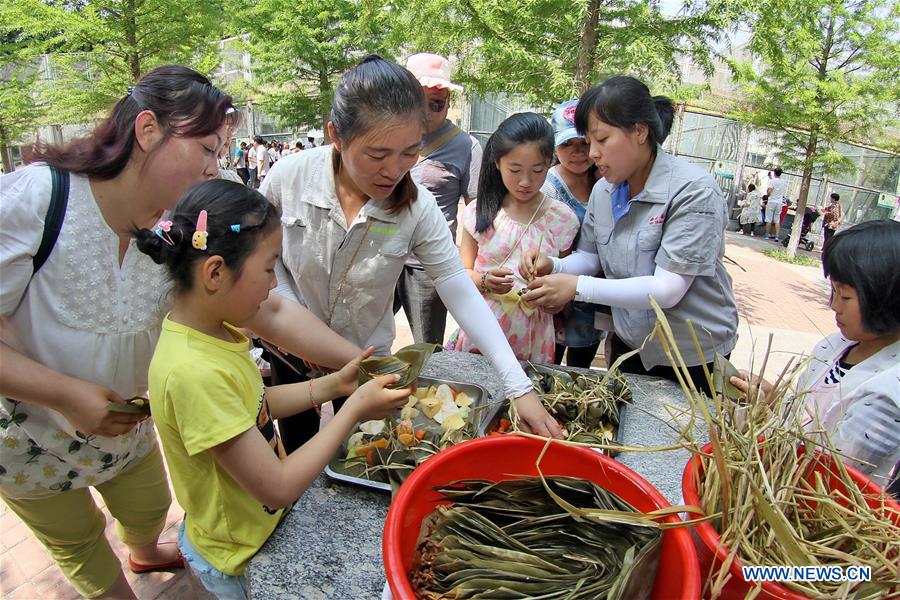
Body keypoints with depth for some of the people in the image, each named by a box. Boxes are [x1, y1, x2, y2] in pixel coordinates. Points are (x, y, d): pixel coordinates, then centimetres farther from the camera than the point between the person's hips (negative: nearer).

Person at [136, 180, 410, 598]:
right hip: (236, 561, -7)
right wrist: (354, 410, -23)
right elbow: (278, 488, -31)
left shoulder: (212, 329, -9)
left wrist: (333, 384, -2)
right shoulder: (194, 373, -36)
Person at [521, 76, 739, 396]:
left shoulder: (694, 191, -22)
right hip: (628, 344, 6)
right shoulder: (603, 190, -2)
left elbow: (668, 289, -28)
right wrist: (553, 265, -17)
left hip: (693, 358, -5)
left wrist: (578, 287, -35)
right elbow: (590, 257, 5)